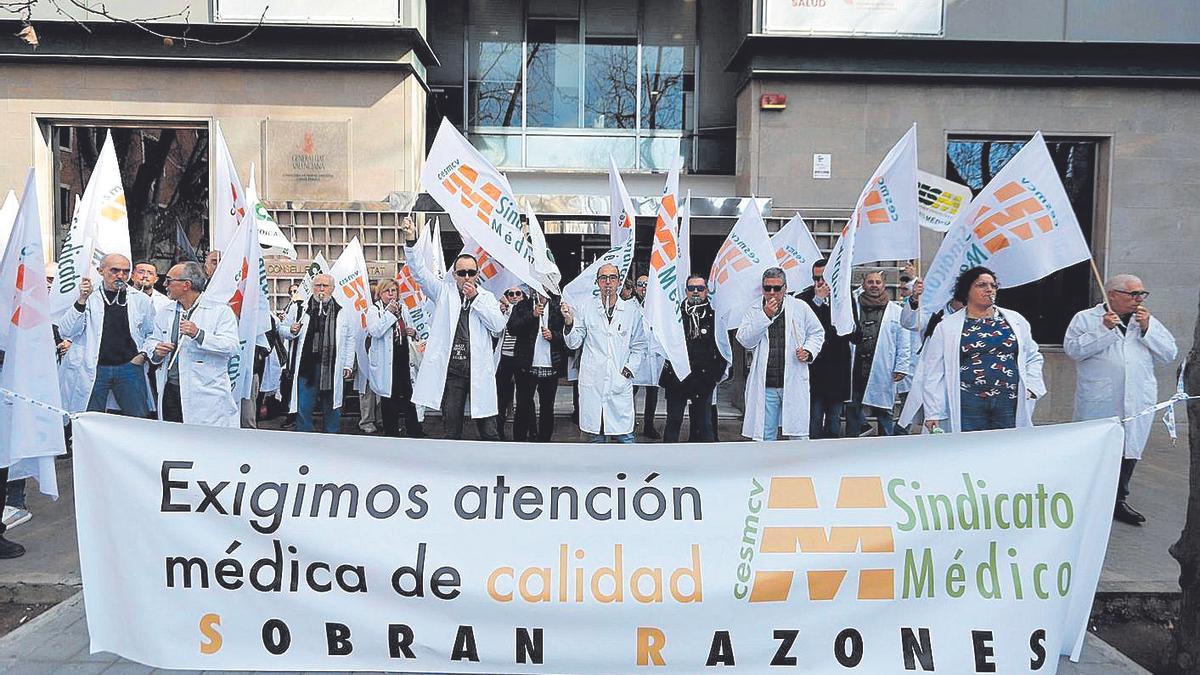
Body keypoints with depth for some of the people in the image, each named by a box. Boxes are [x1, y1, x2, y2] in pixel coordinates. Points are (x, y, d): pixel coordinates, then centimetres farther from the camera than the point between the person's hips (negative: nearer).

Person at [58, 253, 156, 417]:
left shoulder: (140, 300, 8)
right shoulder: (89, 299, 4)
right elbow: (66, 333, -4)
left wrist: (145, 354, 1)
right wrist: (81, 301, -11)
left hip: (130, 368, 1)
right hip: (95, 371, 0)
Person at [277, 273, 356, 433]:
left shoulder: (343, 311, 6)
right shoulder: (299, 308, 5)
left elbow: (350, 339, 10)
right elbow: (282, 330, 13)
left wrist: (348, 365, 6)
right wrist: (292, 331, -10)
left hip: (333, 369, 1)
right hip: (306, 366, 0)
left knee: (332, 408, 9)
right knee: (303, 408, 1)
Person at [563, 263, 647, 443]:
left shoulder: (631, 310, 4)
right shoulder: (587, 308, 4)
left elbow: (639, 347, 9)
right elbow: (573, 343, 6)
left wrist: (628, 370, -3)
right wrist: (569, 322, -11)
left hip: (620, 383, 0)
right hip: (592, 383, 1)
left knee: (625, 436, -2)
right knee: (596, 436, 8)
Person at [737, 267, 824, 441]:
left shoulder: (800, 308, 6)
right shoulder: (754, 312, 6)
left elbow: (817, 333, 16)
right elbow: (745, 340, -6)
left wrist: (808, 351, -3)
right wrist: (765, 316, -12)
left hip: (794, 383, -1)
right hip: (765, 386, 1)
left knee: (799, 436, 2)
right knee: (765, 436, 7)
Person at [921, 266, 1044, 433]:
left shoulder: (1016, 321, 13)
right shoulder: (946, 327, 3)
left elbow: (1033, 357, 21)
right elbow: (933, 373, 1)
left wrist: (1031, 387, 5)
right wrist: (932, 413, -4)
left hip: (1010, 403, 3)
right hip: (967, 406, -2)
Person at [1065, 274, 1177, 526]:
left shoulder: (1149, 322, 15)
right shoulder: (1085, 318, 2)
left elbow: (1169, 354, 7)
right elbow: (1073, 349, -11)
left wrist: (1147, 329, -4)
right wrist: (1104, 330, -16)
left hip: (1138, 404, 4)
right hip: (1098, 402, -4)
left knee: (1129, 450, 9)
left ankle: (1118, 501, 21)